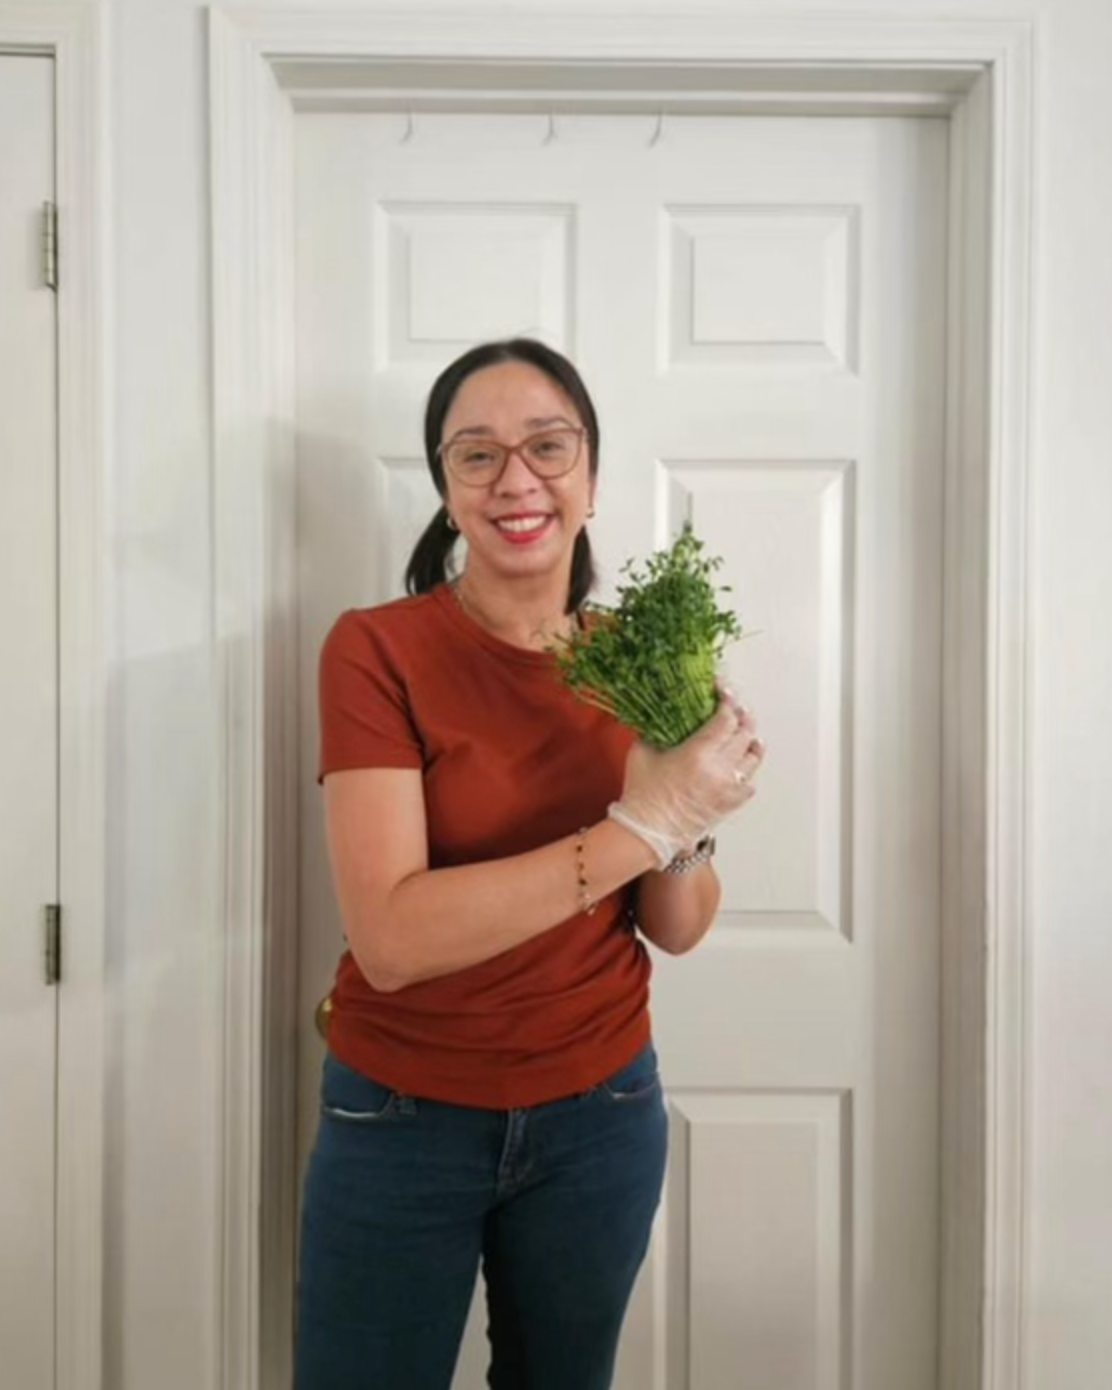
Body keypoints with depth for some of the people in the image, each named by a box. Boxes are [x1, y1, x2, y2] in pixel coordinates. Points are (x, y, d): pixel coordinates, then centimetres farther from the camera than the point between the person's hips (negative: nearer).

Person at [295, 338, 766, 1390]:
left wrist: (686, 829, -22)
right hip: (403, 1120, -3)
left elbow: (676, 930, 0)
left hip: (601, 1114, 4)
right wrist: (639, 822, -28)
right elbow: (390, 938, -24)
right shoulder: (376, 649, -15)